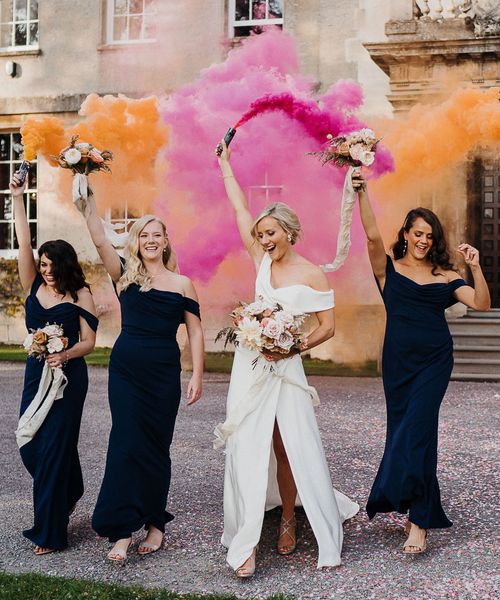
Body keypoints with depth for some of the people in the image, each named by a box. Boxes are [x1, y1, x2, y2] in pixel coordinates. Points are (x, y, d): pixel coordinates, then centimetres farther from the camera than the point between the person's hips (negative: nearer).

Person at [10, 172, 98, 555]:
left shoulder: (80, 294, -6)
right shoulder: (34, 287, 5)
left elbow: (89, 341, -7)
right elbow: (24, 245, -1)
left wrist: (66, 355, -26)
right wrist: (18, 198, -3)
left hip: (68, 377, -5)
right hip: (36, 374, 5)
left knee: (54, 448, -3)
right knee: (30, 447, 8)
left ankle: (51, 532, 6)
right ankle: (69, 494, 37)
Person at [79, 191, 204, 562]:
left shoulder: (181, 284, 4)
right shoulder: (125, 275, 5)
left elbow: (195, 332, 3)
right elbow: (99, 239, -6)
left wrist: (197, 375, -4)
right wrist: (87, 195, -11)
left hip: (164, 373, 0)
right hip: (126, 370, 0)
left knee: (156, 447, 6)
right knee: (127, 445, -4)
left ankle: (155, 524, 19)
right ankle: (122, 530, -1)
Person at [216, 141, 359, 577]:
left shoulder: (313, 274, -5)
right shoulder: (262, 261, 6)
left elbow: (328, 327, -4)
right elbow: (240, 208, 13)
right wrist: (225, 163, 18)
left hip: (286, 366, -3)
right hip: (250, 364, 3)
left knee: (291, 448, -1)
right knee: (247, 448, -3)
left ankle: (289, 520, 20)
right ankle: (246, 544, -1)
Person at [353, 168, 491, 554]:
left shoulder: (445, 276, 9)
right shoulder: (389, 269, 5)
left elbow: (482, 304, 0)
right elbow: (373, 236, -11)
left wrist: (476, 268, -13)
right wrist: (362, 193, -22)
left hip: (435, 361, -1)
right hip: (398, 361, 1)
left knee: (416, 430, -12)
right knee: (402, 431, 4)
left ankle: (418, 519, -7)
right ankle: (423, 514, 18)